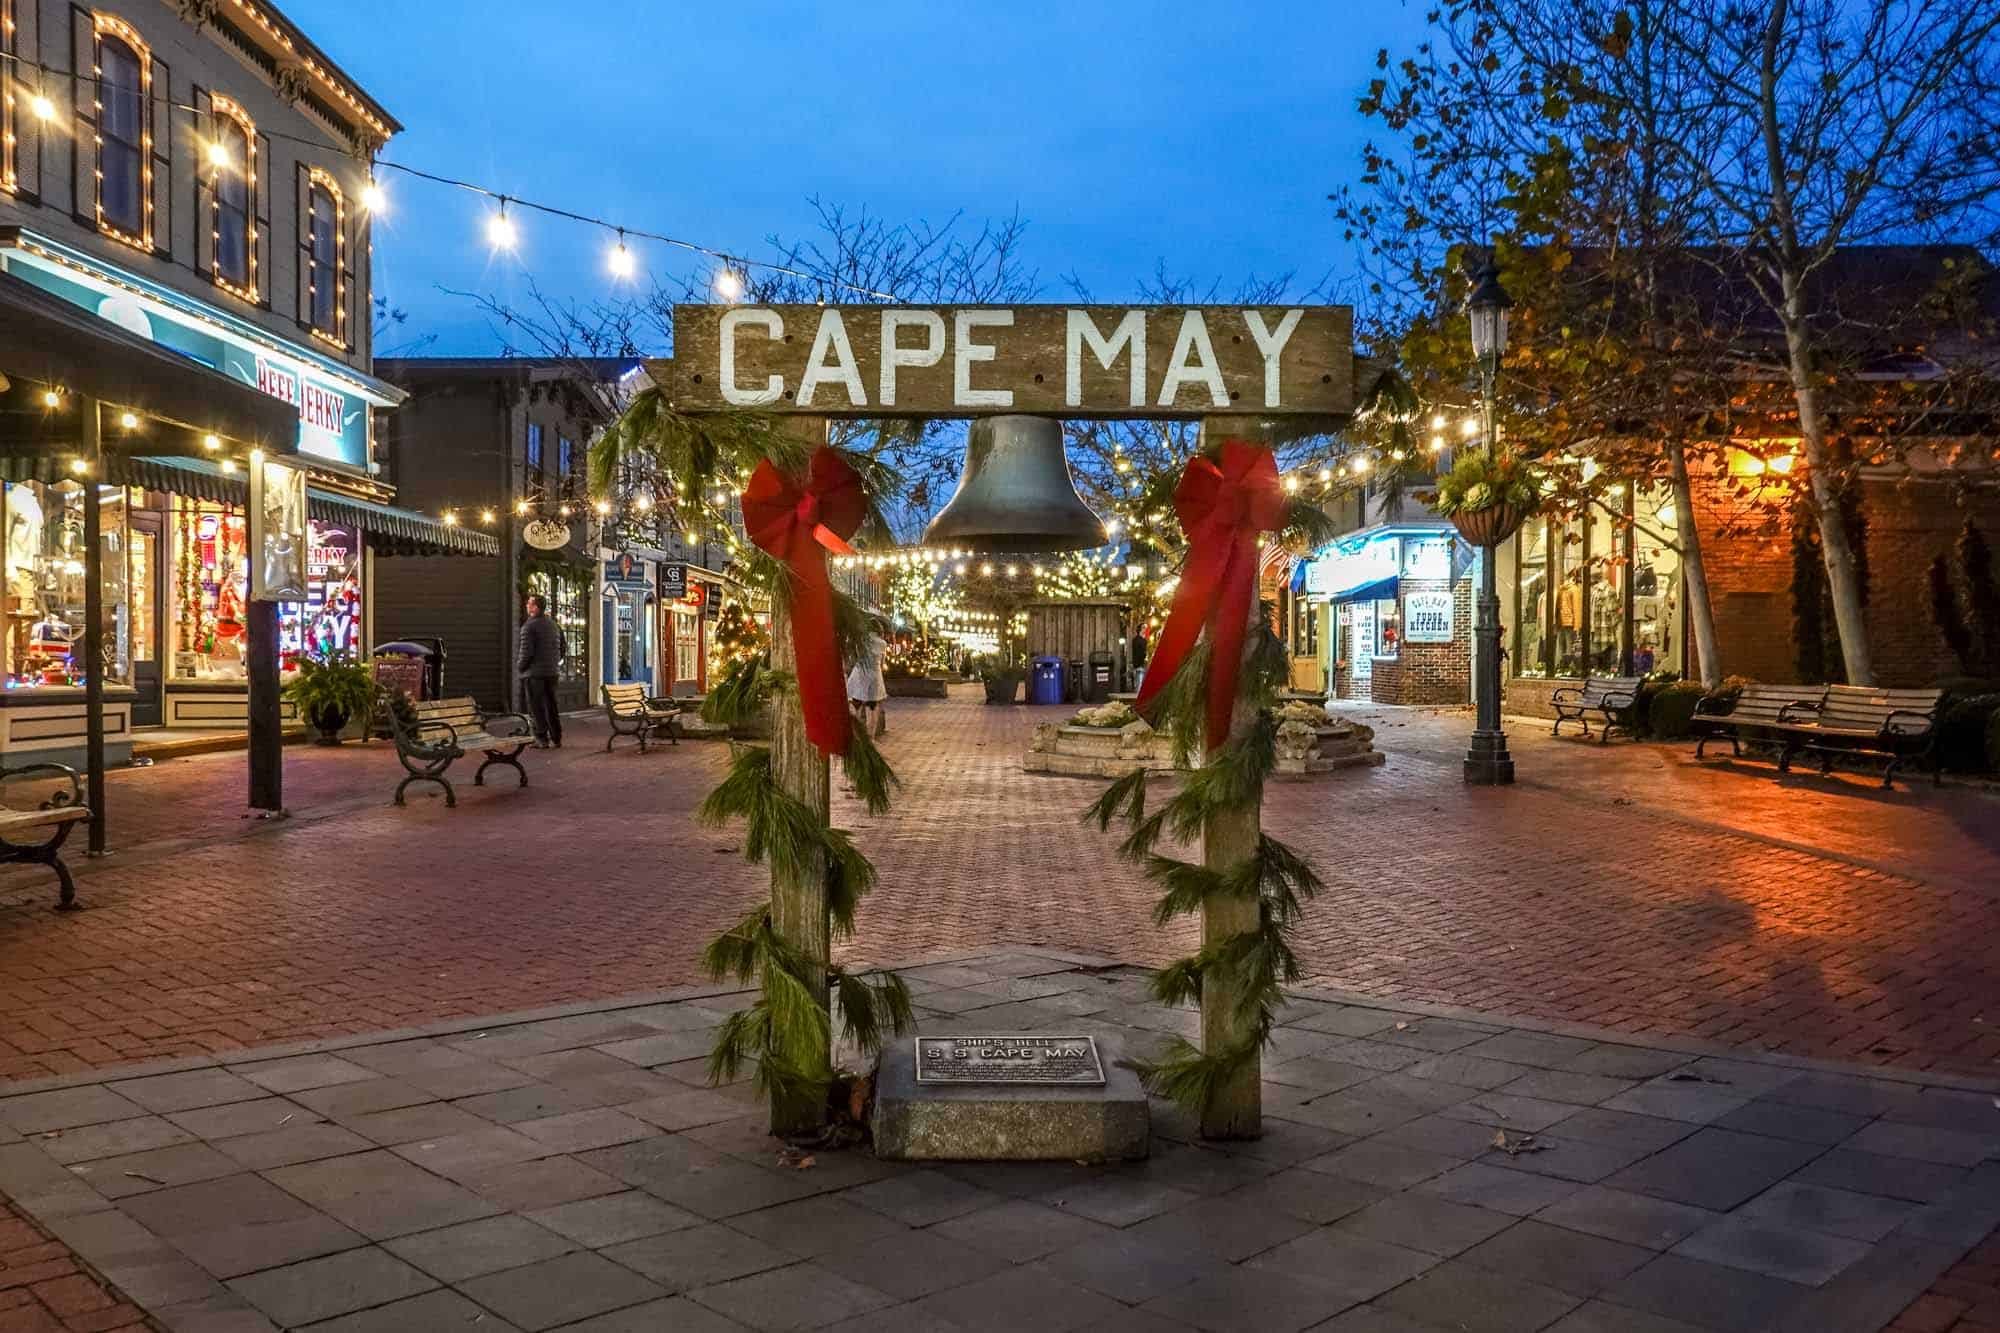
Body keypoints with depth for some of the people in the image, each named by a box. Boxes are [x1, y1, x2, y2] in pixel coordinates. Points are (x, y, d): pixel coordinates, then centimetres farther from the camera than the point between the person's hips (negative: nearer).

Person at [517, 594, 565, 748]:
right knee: (551, 706, 10)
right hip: (551, 672, 7)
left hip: (534, 673, -7)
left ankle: (542, 740, -2)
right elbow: (560, 648, 16)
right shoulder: (552, 625, 11)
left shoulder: (529, 626, -13)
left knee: (536, 708, -1)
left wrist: (520, 667, -2)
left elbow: (526, 651, -17)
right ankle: (556, 739, 11)